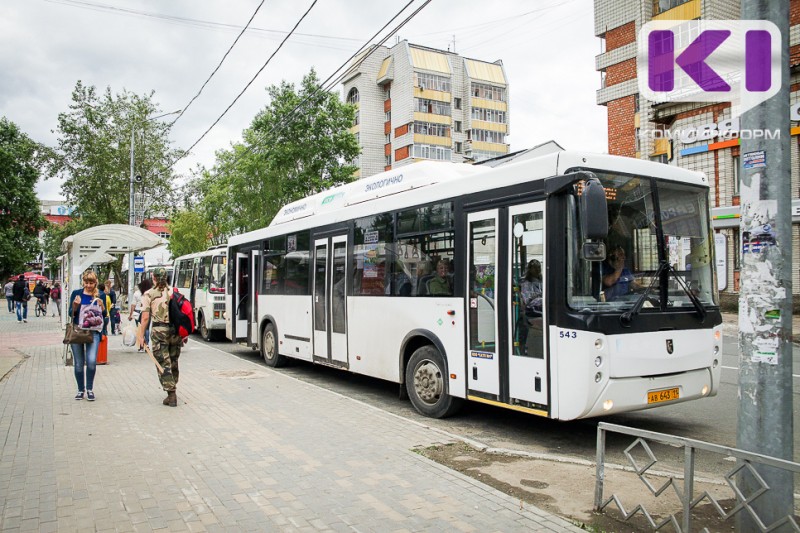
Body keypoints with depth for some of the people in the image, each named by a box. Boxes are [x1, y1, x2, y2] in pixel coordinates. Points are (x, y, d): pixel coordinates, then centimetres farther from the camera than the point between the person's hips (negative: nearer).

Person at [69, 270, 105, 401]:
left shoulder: (100, 295, 3)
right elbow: (71, 314, 4)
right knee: (79, 363, 7)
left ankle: (90, 389, 5)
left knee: (91, 361, -14)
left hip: (93, 332, -1)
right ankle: (81, 389, 24)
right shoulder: (76, 293, 4)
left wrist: (101, 306, -15)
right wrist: (75, 306, -16)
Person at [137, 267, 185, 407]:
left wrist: (141, 336, -1)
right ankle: (173, 393, 27)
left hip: (159, 331, -4)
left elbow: (145, 317, -7)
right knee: (173, 362, 17)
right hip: (175, 330, 4)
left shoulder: (149, 294, -3)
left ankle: (171, 394, -1)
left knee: (164, 364, 2)